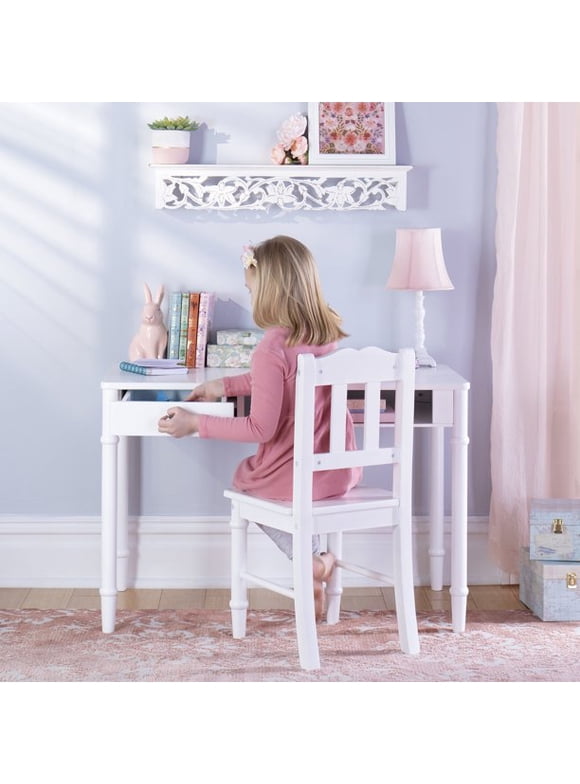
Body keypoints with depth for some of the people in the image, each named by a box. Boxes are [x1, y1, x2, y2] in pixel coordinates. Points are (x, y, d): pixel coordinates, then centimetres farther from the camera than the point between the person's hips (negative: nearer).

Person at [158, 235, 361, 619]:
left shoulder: (272, 348, -23)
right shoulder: (328, 333, 1)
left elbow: (260, 429, -20)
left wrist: (195, 423, -12)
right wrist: (224, 385, 19)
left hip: (295, 478, -6)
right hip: (341, 470, 6)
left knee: (243, 480, 29)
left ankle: (311, 561, 17)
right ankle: (319, 559, 25)